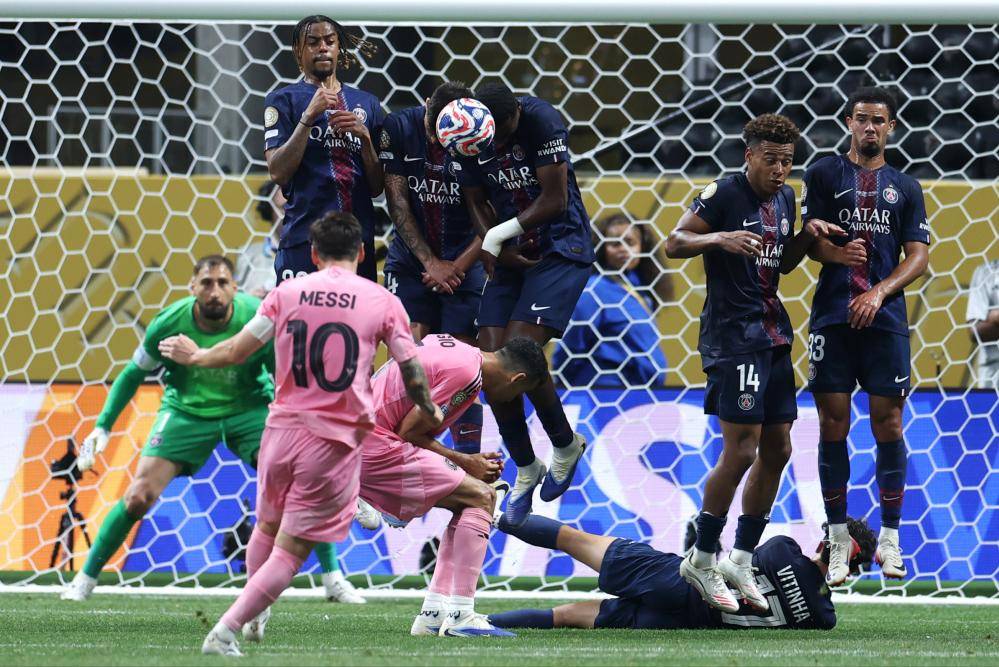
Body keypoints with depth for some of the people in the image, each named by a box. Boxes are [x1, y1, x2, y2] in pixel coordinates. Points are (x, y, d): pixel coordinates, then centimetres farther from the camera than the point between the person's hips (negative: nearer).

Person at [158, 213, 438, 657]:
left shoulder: (286, 293, 2)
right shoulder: (383, 302, -1)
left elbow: (238, 351, 9)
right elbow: (412, 373, 4)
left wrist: (195, 356, 28)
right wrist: (431, 413, 25)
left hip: (283, 427, 2)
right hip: (336, 441, -2)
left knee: (267, 527, 26)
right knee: (291, 550, 1)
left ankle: (254, 617, 41)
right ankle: (226, 631, -10)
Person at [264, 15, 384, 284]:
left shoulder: (367, 103, 17)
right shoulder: (283, 100, 6)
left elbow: (377, 188, 15)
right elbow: (278, 173, -6)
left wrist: (364, 137, -1)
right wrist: (308, 117, -12)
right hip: (305, 239, -4)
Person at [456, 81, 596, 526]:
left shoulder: (542, 121, -18)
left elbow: (555, 200, -17)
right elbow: (476, 203, 7)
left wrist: (500, 235, -13)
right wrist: (497, 248, -10)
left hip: (561, 251, -6)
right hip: (511, 255, 6)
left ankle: (566, 445, 5)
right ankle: (525, 470, 13)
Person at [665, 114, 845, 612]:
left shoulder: (785, 198, 14)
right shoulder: (723, 194, -10)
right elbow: (674, 244, -12)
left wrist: (808, 235, 7)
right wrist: (720, 238, -28)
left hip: (772, 334, 9)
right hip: (732, 332, -8)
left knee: (777, 449, 8)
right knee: (741, 450, -13)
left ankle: (741, 561, 16)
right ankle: (701, 559, -2)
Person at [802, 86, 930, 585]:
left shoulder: (905, 188, 13)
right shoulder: (825, 174, 10)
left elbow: (918, 256, 7)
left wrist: (879, 292, -9)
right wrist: (837, 253, -19)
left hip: (884, 319, 1)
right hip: (832, 316, -1)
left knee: (888, 425, -3)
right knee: (833, 424, -2)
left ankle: (889, 537, 5)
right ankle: (838, 539, 4)